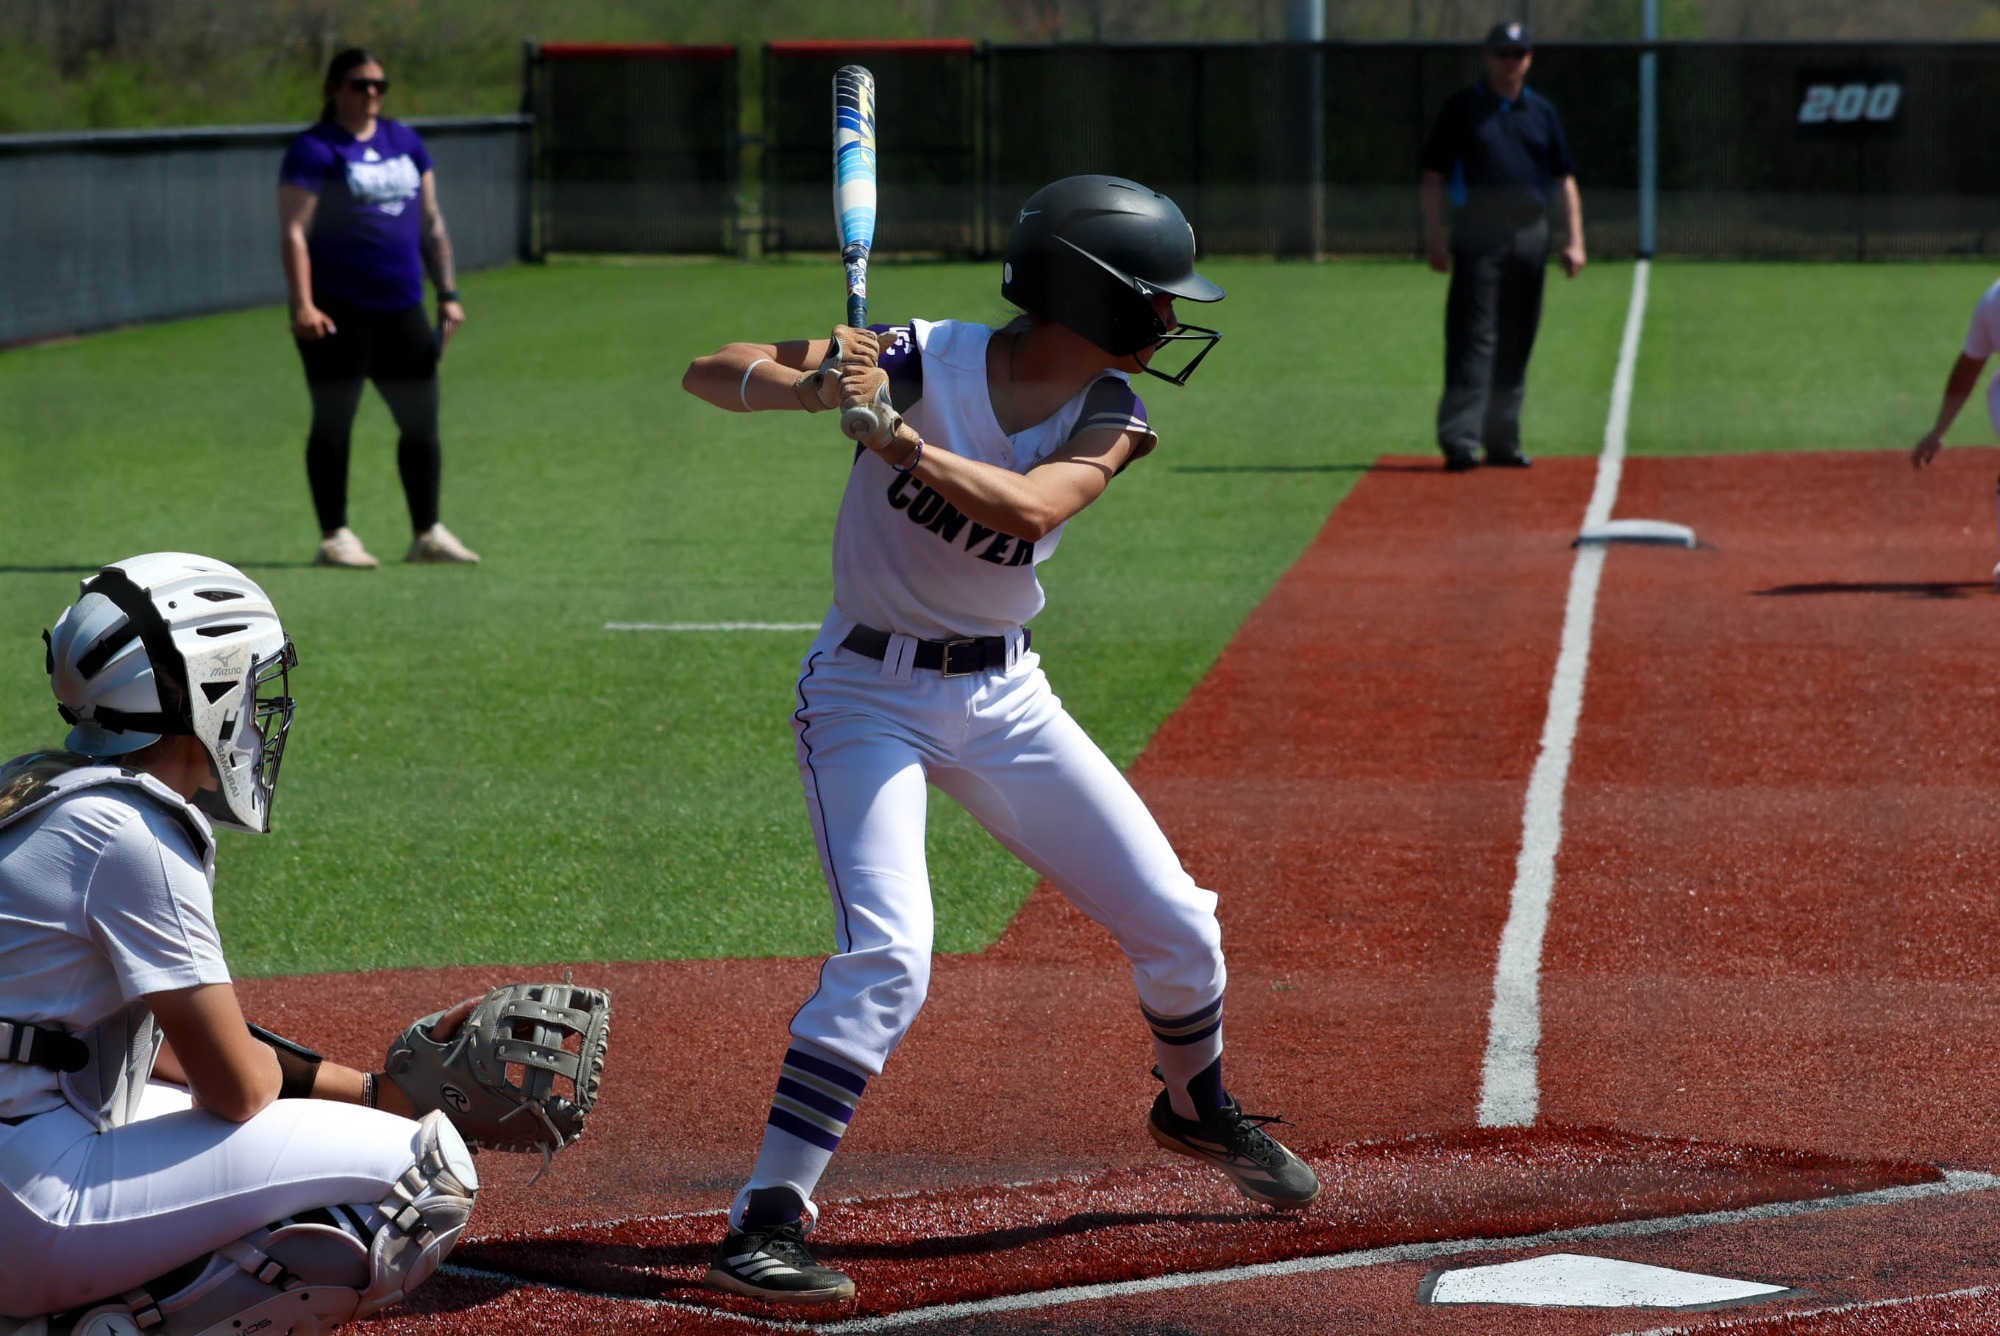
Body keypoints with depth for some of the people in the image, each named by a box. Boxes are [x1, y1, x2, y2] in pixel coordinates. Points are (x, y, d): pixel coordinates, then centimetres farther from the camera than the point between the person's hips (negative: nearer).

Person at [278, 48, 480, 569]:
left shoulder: (404, 141, 15)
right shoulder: (314, 150, -5)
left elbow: (430, 223, 19)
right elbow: (294, 232, -11)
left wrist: (448, 293, 14)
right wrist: (302, 305, -21)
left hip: (402, 310, 6)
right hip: (339, 312, -6)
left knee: (422, 421, 8)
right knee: (333, 423, -1)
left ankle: (427, 533, 18)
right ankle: (334, 537, 5)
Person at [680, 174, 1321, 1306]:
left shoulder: (1110, 415, -6)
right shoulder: (924, 360, -18)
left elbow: (1031, 504, -27)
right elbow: (713, 373, -19)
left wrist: (893, 438, -38)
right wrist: (812, 389, -39)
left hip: (1005, 696, 5)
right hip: (869, 693, -5)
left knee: (1179, 924, 9)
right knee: (887, 958, -23)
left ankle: (1199, 1106, 39)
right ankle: (768, 1220, -18)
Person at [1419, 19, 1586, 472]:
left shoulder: (1542, 112, 14)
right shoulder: (1462, 107, 4)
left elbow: (1565, 179, 14)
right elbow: (1433, 176, 2)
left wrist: (1574, 240, 4)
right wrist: (1435, 235, -8)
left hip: (1530, 235, 4)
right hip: (1478, 236, -4)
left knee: (1517, 343, 8)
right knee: (1474, 337, -13)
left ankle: (1503, 442, 15)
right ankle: (1460, 439, -18)